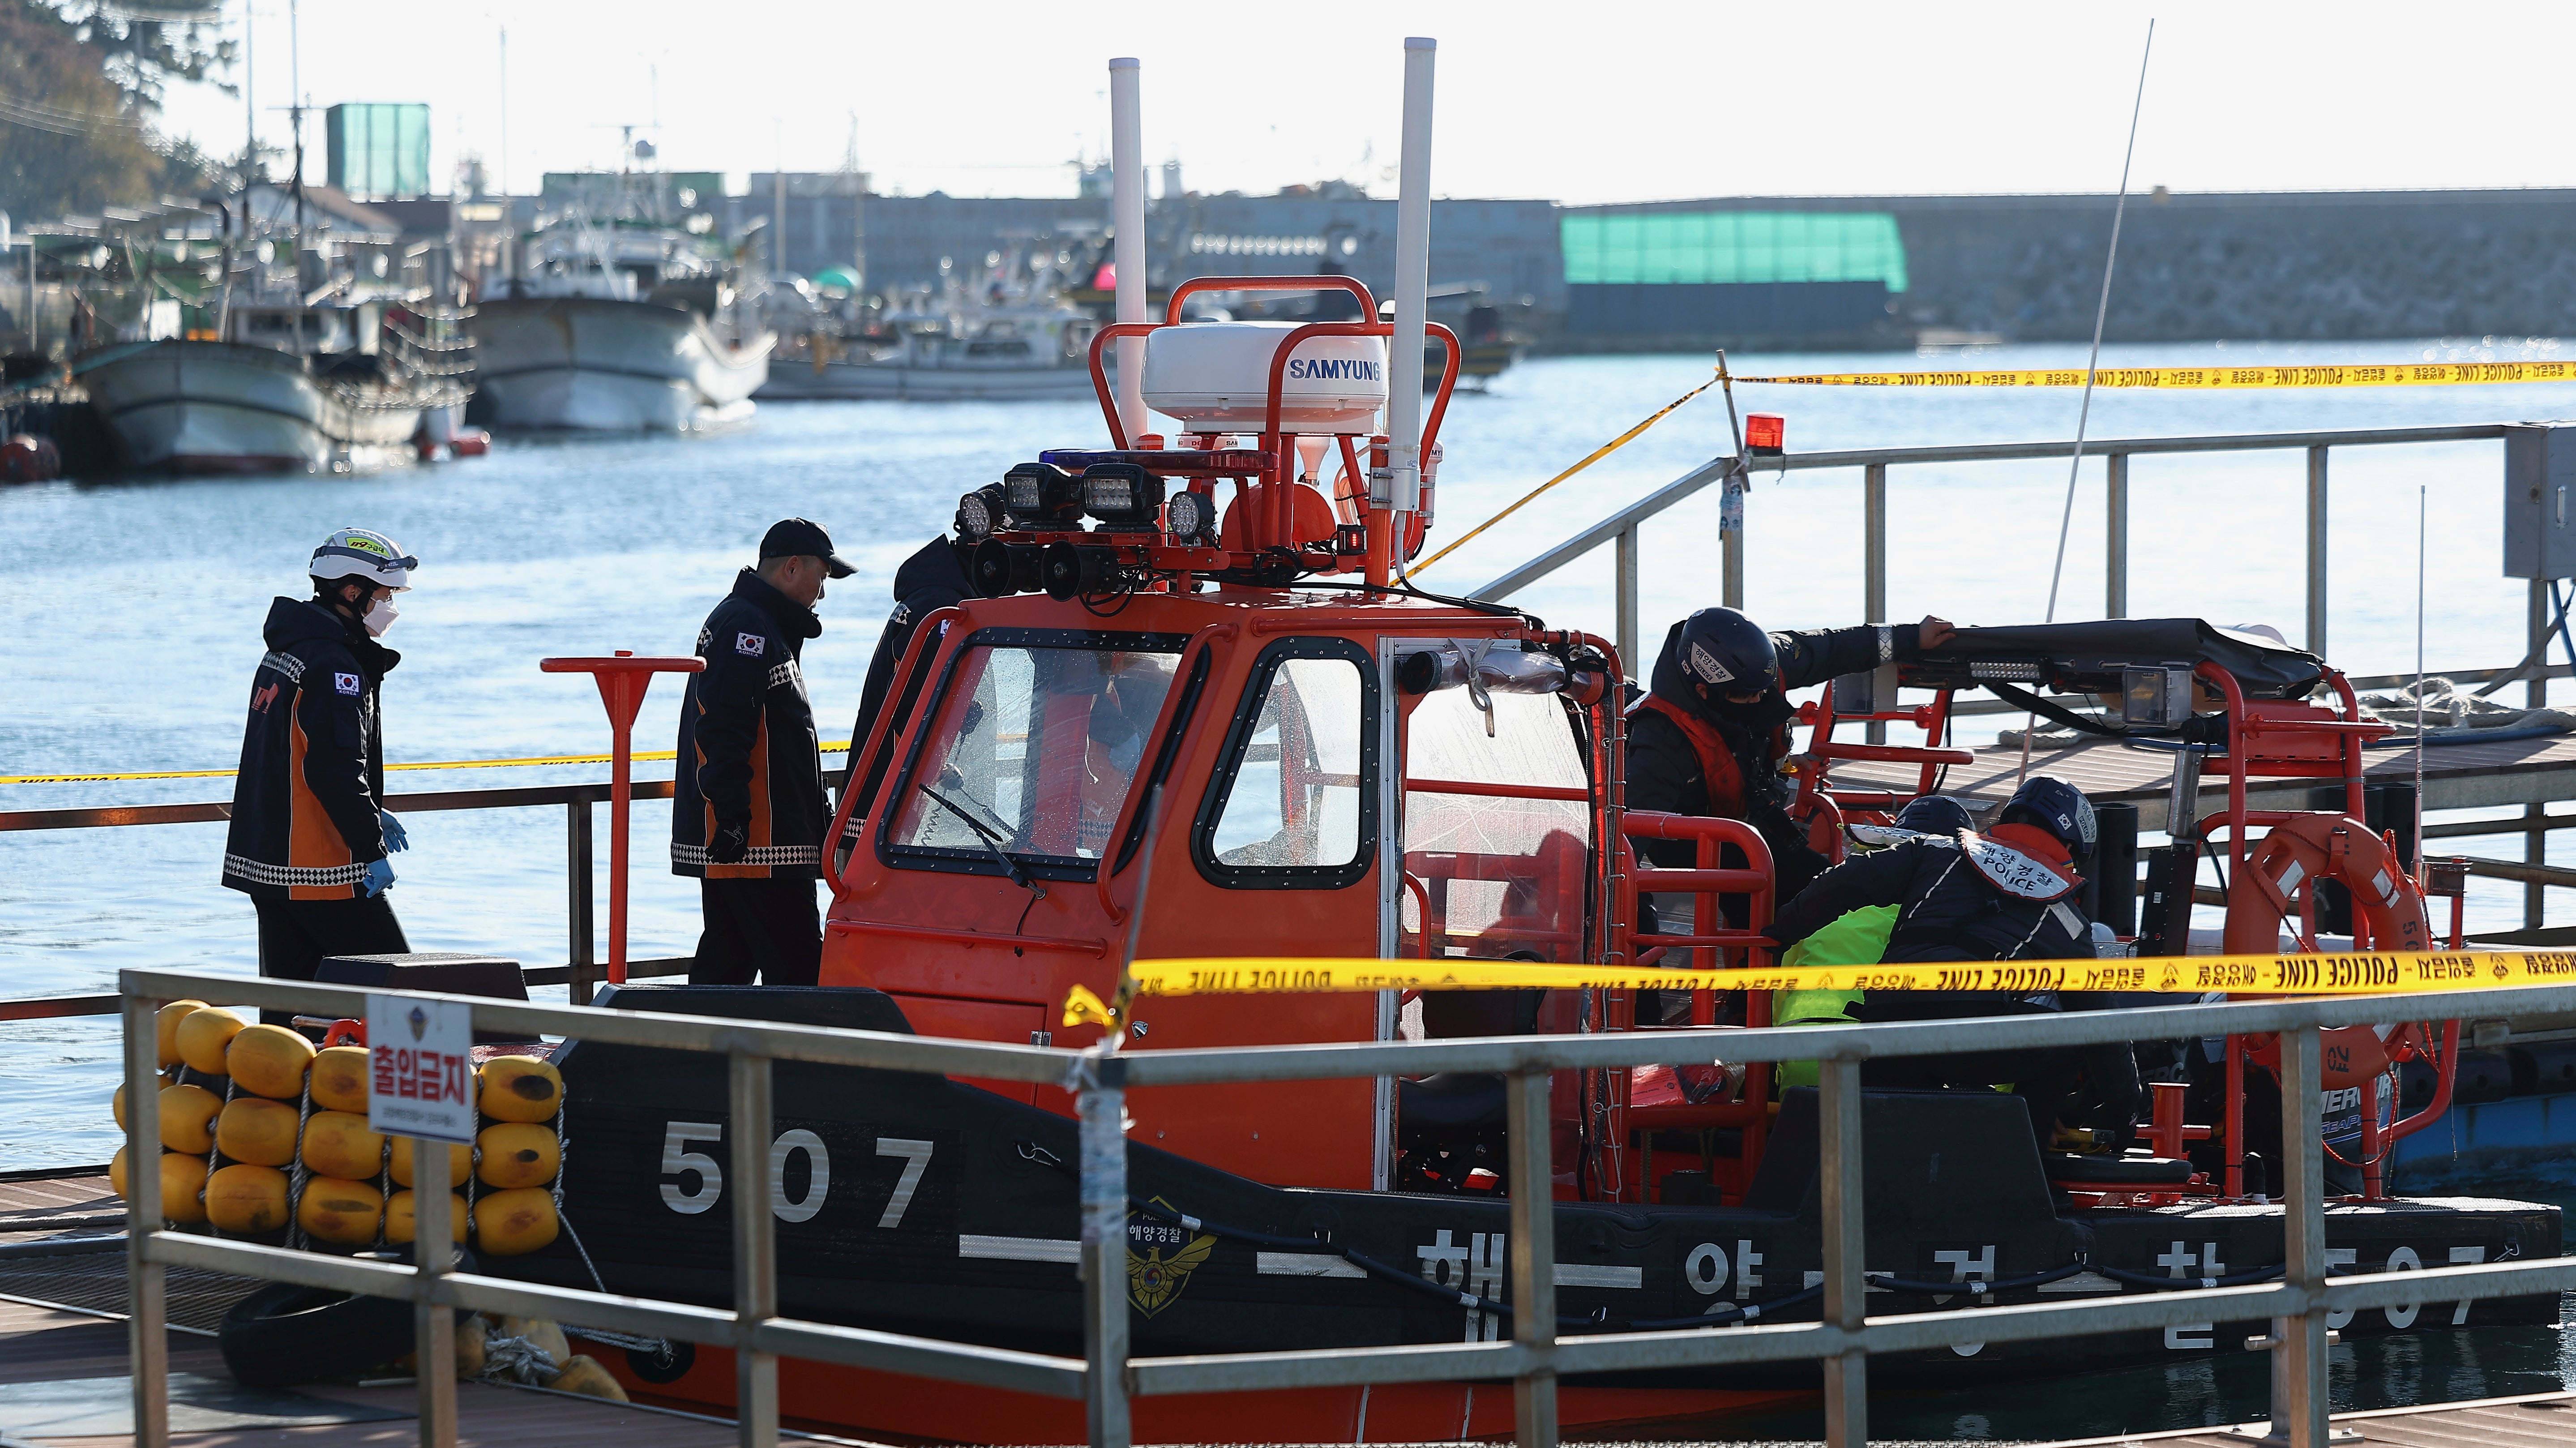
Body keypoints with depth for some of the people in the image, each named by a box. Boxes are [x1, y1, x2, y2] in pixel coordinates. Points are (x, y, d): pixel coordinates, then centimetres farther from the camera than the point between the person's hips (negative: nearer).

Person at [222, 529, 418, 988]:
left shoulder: (284, 654, 16)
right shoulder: (335, 666, -17)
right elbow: (336, 772, -24)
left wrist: (370, 814, 25)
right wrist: (371, 849, -17)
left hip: (260, 860, 10)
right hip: (319, 872, -10)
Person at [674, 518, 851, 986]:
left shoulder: (760, 627, 23)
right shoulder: (748, 630, -13)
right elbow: (724, 731, -22)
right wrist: (733, 814, -26)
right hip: (758, 846, -11)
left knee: (724, 965, 11)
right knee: (796, 965, -13)